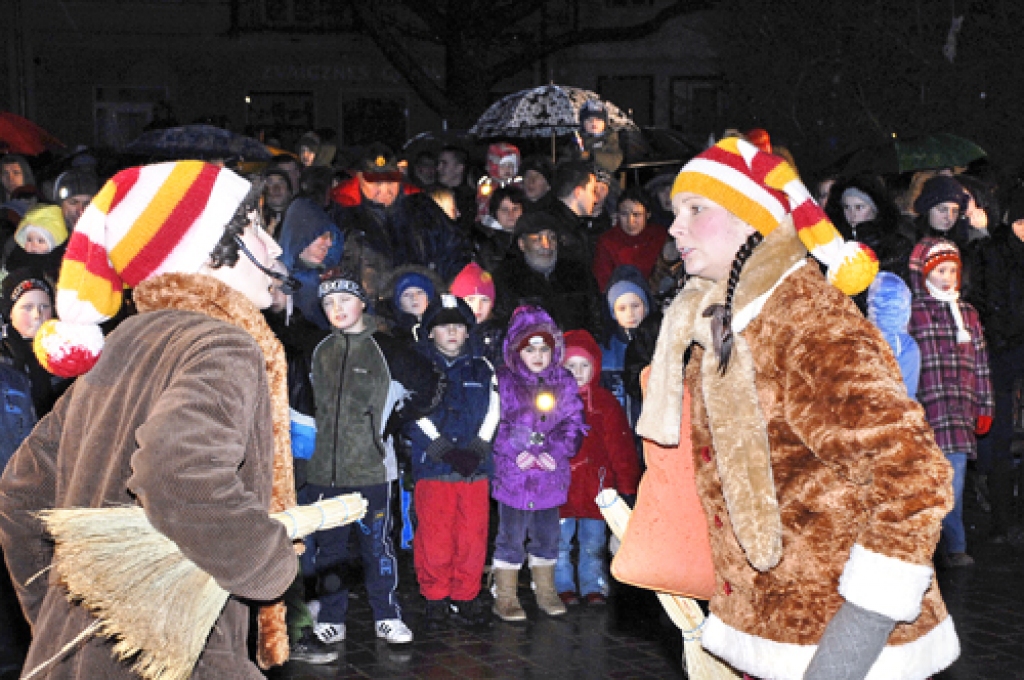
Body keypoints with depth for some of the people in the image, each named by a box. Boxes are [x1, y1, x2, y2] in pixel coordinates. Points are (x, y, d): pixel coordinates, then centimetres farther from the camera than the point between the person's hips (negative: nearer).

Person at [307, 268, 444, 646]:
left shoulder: (385, 350, -2)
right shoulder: (319, 351, 9)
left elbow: (433, 387, 4)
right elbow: (311, 401, 25)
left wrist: (397, 419, 2)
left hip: (371, 468, -3)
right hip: (324, 468, 3)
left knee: (377, 544, 3)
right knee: (328, 547, 8)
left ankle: (387, 616, 15)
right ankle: (331, 617, 18)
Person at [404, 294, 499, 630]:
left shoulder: (481, 368, 15)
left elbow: (492, 412, 7)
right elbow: (416, 413, -4)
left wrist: (476, 450, -8)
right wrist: (447, 452, -13)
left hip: (476, 467, 2)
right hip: (432, 467, -2)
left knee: (472, 537, 1)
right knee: (434, 539, -3)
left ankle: (464, 599, 12)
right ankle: (435, 600, 9)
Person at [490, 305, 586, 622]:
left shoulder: (564, 383, 6)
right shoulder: (504, 382, -4)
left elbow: (573, 424, 3)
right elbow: (496, 426, -7)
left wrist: (554, 453, -12)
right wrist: (519, 454, -16)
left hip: (551, 474, 3)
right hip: (513, 474, -3)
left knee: (547, 535, 13)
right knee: (511, 536, 2)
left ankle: (546, 591, 27)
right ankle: (505, 596, 12)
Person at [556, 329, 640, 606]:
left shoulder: (605, 402, 3)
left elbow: (620, 445, 4)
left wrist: (626, 483, 1)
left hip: (595, 487, 1)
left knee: (594, 543, 9)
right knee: (559, 541, 7)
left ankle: (593, 587, 22)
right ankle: (563, 586, 21)